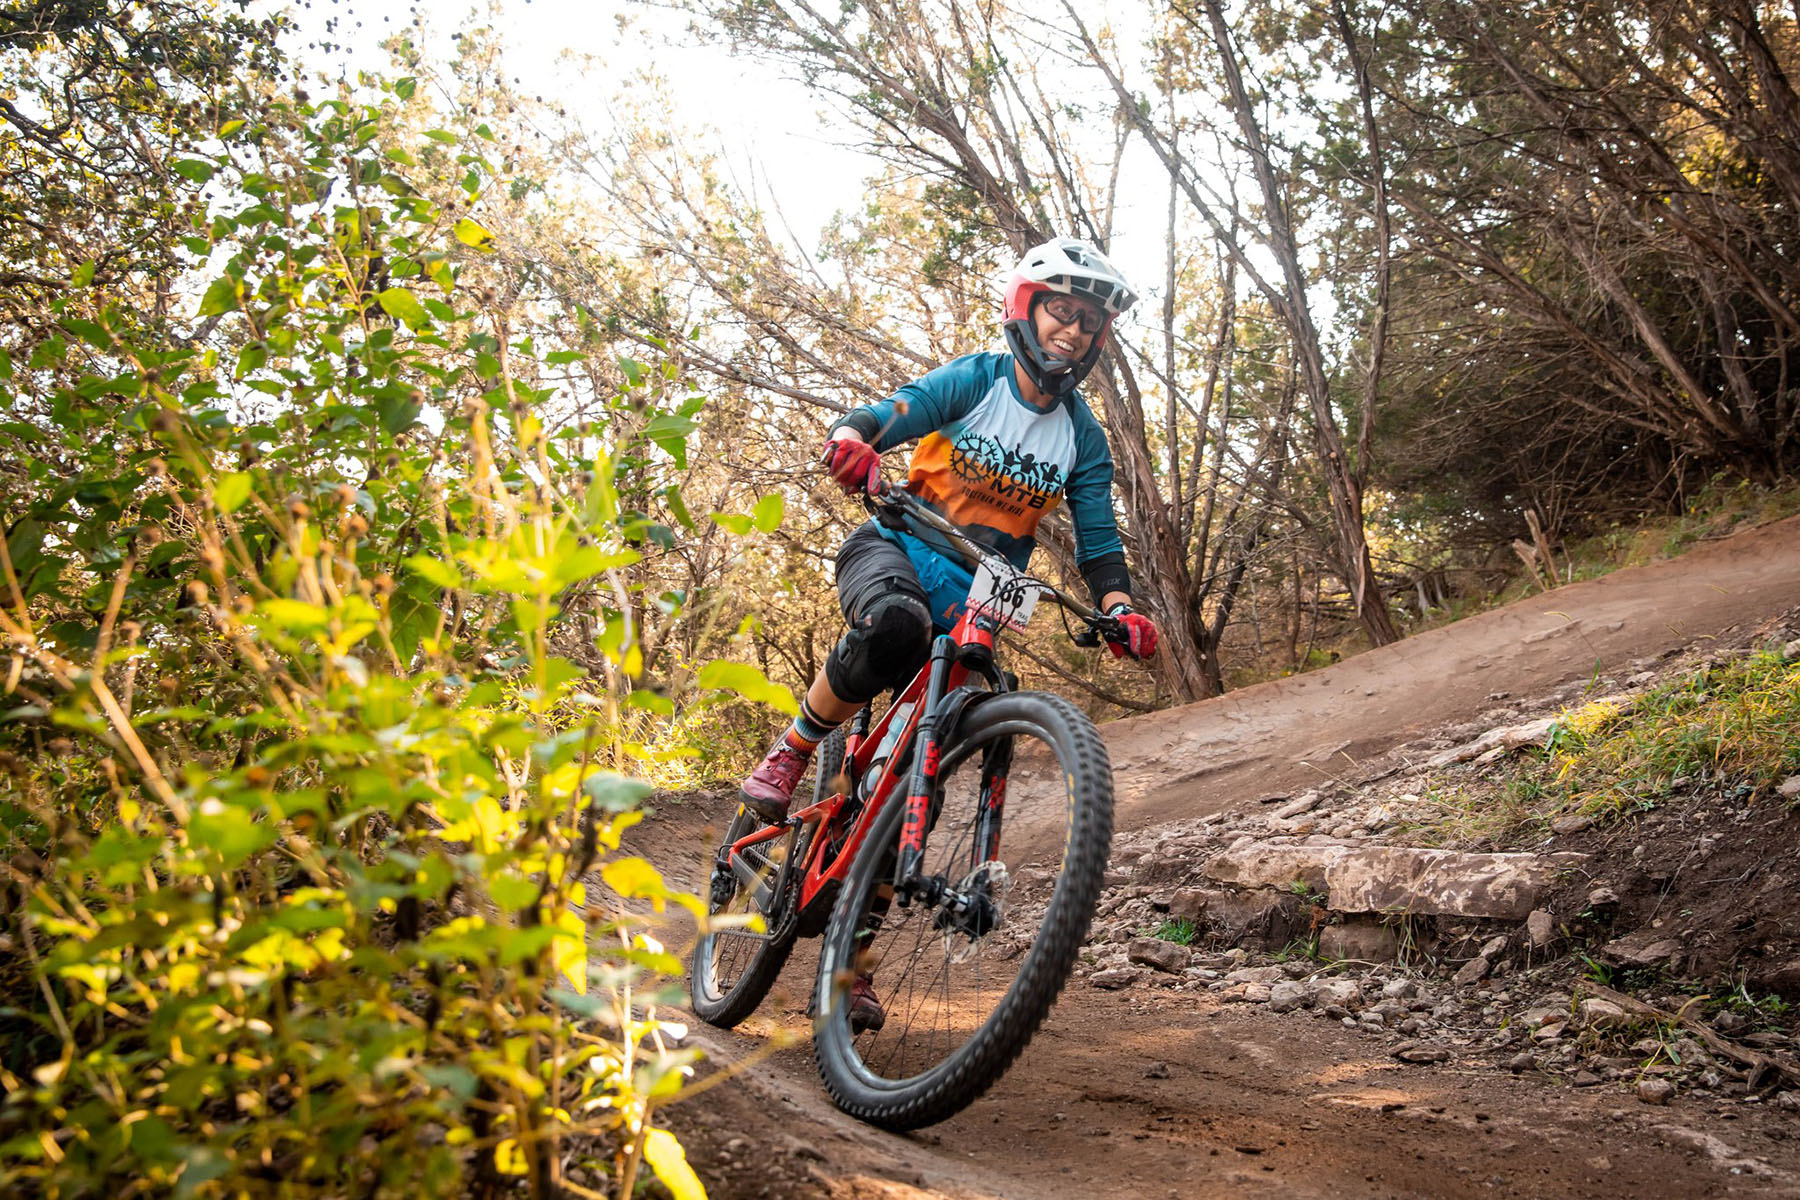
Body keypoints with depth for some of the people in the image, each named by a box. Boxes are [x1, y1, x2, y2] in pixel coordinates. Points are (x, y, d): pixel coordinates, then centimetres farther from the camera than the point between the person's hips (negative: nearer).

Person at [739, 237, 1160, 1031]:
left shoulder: (1083, 438, 6)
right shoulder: (974, 381, -2)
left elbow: (1097, 538, 3)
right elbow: (887, 415, -16)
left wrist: (1119, 608, -18)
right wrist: (851, 443, -41)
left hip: (980, 602, 3)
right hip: (901, 551, -3)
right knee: (896, 627, -42)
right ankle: (790, 754, -17)